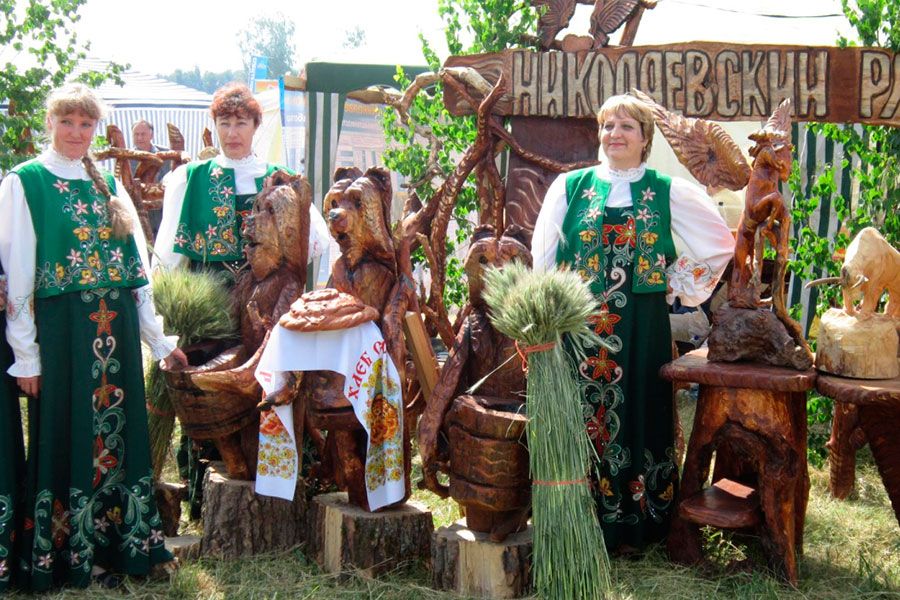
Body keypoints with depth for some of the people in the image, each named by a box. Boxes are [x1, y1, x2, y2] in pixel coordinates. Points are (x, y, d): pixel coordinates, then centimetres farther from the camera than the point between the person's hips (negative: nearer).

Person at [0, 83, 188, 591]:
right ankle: (63, 559, 13)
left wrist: (159, 340, 12)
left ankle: (119, 545, 20)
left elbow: (138, 270, 14)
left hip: (115, 331, 5)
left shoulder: (110, 188, 14)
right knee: (66, 439, 1)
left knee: (118, 433, 9)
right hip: (60, 331, -5)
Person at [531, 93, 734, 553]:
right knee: (580, 421, 4)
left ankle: (634, 523, 17)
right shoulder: (571, 186, 5)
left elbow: (721, 243, 10)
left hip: (642, 330, 0)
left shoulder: (669, 192, 4)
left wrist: (679, 286, 5)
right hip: (579, 328, 0)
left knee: (638, 416, 5)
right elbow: (543, 256, 5)